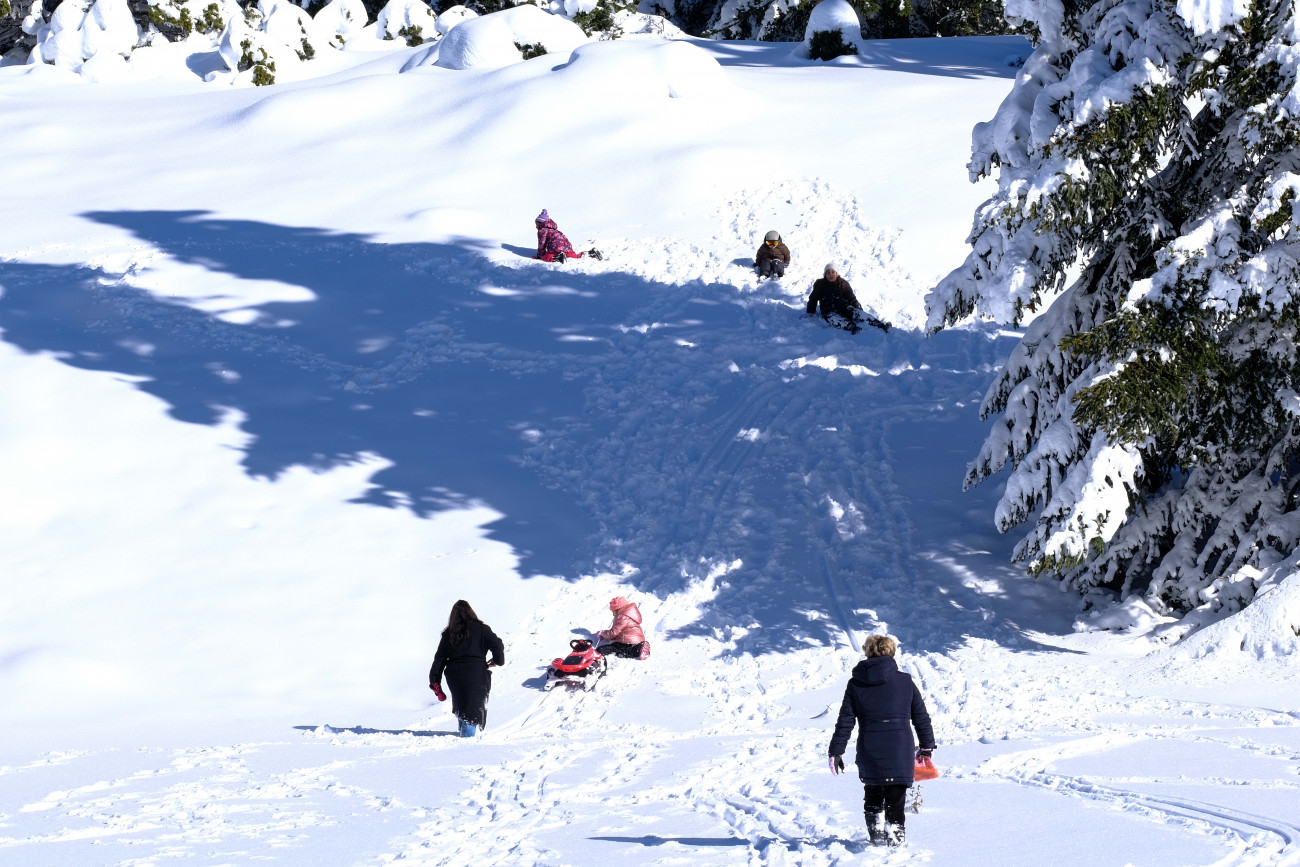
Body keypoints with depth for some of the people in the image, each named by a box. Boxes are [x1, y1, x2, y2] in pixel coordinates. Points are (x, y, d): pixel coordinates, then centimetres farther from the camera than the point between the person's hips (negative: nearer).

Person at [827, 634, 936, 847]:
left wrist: (836, 751, 6)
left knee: (873, 794, 21)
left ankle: (875, 834, 16)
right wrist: (927, 746, 17)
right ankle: (894, 834, 0)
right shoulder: (905, 681, 2)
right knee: (895, 796, 7)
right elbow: (921, 717, 6)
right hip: (900, 751, -1)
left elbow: (845, 721, 1)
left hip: (869, 752, 1)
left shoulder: (855, 685, 3)